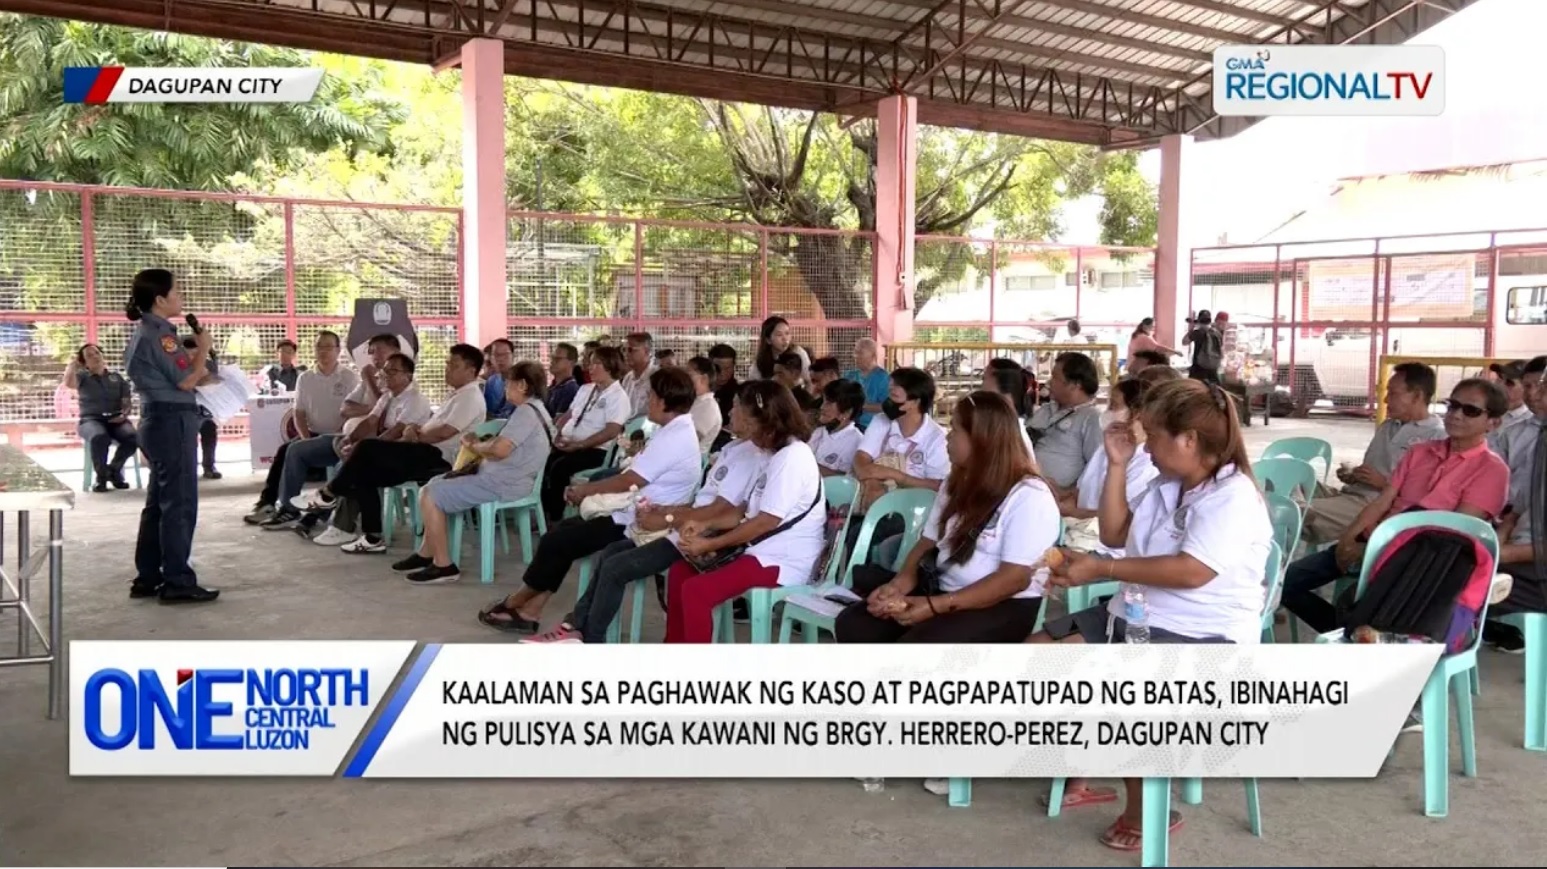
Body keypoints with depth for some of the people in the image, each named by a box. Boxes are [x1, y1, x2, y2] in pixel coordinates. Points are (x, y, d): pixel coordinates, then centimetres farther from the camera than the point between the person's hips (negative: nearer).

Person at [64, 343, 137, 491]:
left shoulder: (117, 377, 20)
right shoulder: (82, 377, 14)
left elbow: (127, 402, 13)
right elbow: (68, 383, -11)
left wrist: (124, 414, -9)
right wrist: (73, 363, 5)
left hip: (115, 420, 2)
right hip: (91, 420, -2)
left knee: (133, 437, -33)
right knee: (99, 437, -40)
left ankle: (114, 470, -6)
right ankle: (101, 475, -15)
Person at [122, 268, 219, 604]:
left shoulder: (147, 332, 16)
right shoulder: (157, 334, -15)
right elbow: (186, 381, -16)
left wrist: (191, 355, 10)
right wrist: (203, 348, -4)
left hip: (159, 420, 11)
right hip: (173, 421, -11)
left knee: (158, 502, 13)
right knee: (180, 503, -7)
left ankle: (147, 578, 18)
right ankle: (177, 582, -5)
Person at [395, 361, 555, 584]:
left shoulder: (526, 411, -17)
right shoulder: (534, 409, 17)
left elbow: (499, 449, -28)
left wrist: (474, 445, -9)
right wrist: (480, 446, 0)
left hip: (502, 484, -11)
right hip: (503, 478, 11)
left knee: (430, 495, -9)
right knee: (436, 483, 19)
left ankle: (443, 566, -7)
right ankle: (427, 554, 21)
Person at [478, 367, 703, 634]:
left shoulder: (672, 439, -23)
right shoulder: (679, 430, 10)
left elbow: (627, 482, -21)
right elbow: (633, 477, 14)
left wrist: (584, 490, -6)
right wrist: (591, 489, 5)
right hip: (637, 515, 10)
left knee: (555, 541, -4)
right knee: (562, 532, 7)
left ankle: (517, 603, 16)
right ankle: (530, 610, 8)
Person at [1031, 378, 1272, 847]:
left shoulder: (1233, 497, -18)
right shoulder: (1166, 485, 8)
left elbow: (1191, 572, -28)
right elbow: (1114, 534, 15)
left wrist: (1102, 570, -24)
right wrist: (1117, 466, 5)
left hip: (1202, 637, -9)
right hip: (1136, 615, 9)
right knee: (1039, 650, 1)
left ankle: (1147, 811, -9)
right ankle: (1079, 777, 13)